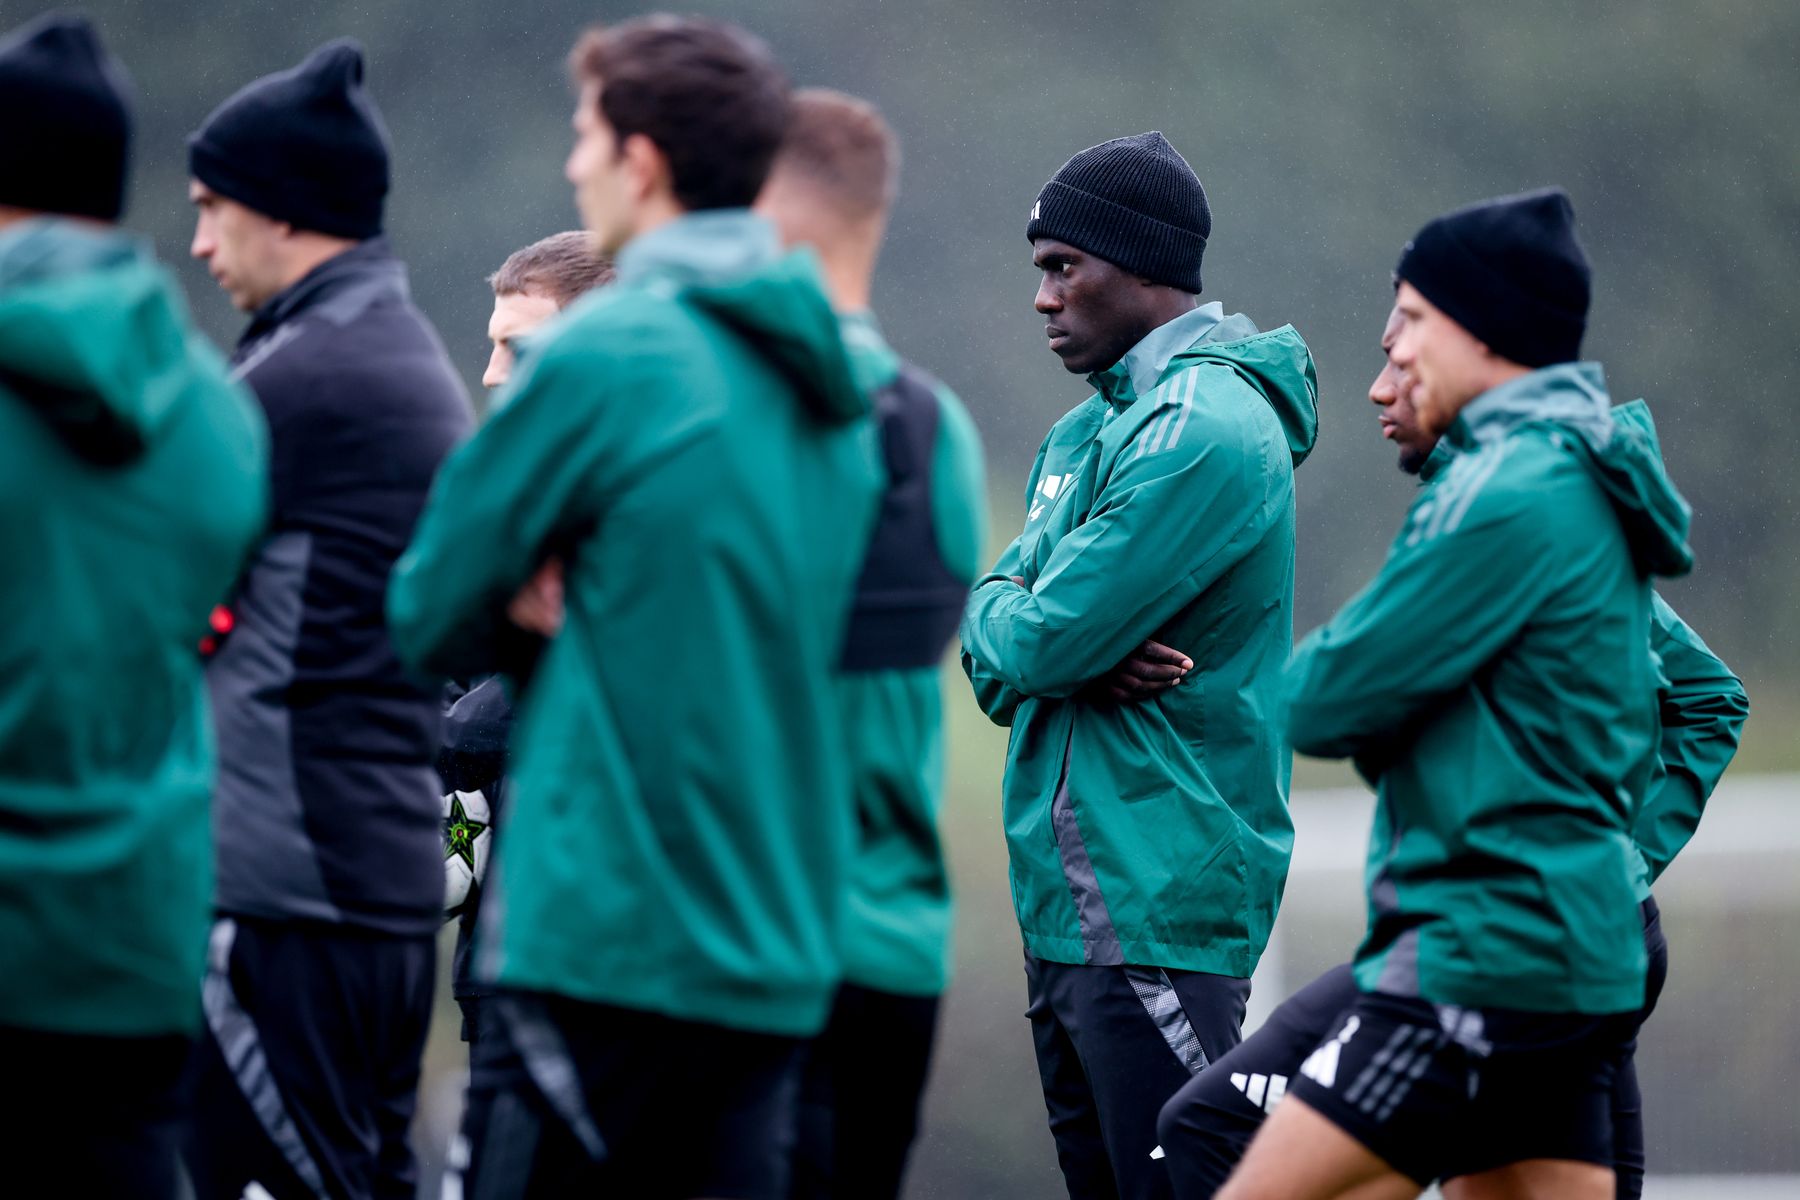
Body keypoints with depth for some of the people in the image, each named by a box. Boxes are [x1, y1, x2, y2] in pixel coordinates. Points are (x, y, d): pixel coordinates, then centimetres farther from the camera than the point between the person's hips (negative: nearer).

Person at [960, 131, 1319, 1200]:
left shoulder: (1204, 431, -14)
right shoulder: (1087, 433, 18)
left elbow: (1041, 638, -19)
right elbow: (994, 665, 13)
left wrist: (1000, 615, 4)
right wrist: (1087, 661, -9)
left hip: (1157, 909, -10)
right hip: (1068, 908, 10)